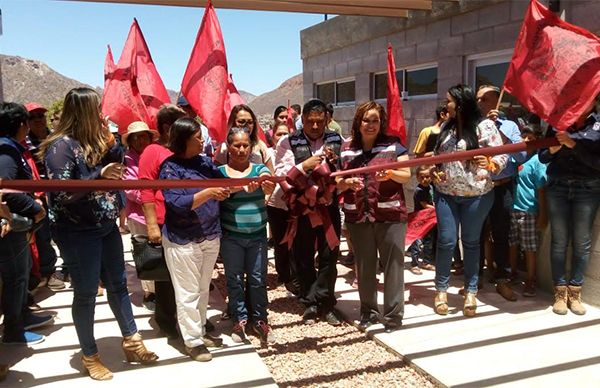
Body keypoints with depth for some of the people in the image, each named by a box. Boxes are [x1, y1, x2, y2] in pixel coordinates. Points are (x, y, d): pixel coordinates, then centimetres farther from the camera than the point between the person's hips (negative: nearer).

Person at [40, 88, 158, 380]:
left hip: (106, 226, 8)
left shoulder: (93, 140, 6)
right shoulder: (61, 146, -17)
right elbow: (61, 193, -22)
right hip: (78, 233, -8)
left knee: (117, 284, 16)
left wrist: (111, 141, -4)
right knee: (86, 293, 5)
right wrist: (99, 175, -27)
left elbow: (116, 166, 11)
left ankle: (131, 342, 31)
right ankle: (89, 356, 23)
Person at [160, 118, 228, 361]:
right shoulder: (170, 167, -13)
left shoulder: (205, 162, 4)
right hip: (183, 241, -6)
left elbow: (223, 184, 8)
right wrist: (208, 193, -31)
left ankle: (200, 331, 33)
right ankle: (192, 341, 16)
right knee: (188, 293, 4)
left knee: (203, 289, 18)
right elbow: (178, 204, -23)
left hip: (211, 236, 7)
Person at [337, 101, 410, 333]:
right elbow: (337, 183, 9)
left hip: (390, 215, -2)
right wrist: (347, 183, -13)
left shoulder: (393, 145, 2)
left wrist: (391, 174, -20)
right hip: (358, 216, 3)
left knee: (392, 265, 2)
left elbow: (407, 176, 0)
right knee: (365, 267, 13)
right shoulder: (345, 149, 7)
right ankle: (368, 311, 28)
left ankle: (393, 315, 12)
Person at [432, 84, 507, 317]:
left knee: (471, 242, 9)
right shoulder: (446, 128, 10)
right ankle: (441, 289, 16)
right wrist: (435, 172, -1)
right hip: (445, 194, 4)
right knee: (446, 241, 2)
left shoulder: (484, 126, -7)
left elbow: (502, 155, -11)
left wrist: (489, 165, -31)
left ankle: (471, 291, 21)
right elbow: (436, 155, 18)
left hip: (476, 195, -3)